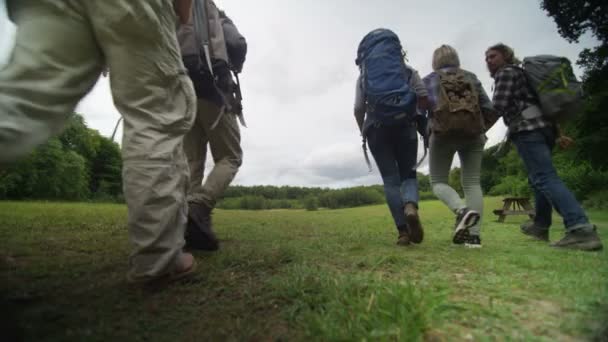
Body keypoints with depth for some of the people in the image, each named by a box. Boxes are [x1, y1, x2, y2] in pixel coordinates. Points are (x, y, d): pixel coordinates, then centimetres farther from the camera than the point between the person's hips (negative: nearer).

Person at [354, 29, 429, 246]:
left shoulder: (363, 76, 13)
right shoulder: (408, 71, 14)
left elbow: (358, 109, 2)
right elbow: (423, 97, 0)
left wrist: (363, 131, 17)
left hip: (376, 129, 0)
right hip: (404, 127, 0)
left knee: (390, 180, 3)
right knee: (408, 173, 11)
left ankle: (403, 230, -4)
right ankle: (411, 207, -21)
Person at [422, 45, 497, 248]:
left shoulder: (430, 79, 9)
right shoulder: (471, 77, 17)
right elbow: (489, 108, 10)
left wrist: (426, 131, 8)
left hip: (444, 134, -3)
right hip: (473, 134, 3)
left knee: (438, 181, 5)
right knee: (472, 182, 3)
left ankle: (462, 210, -22)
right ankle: (474, 235, -4)